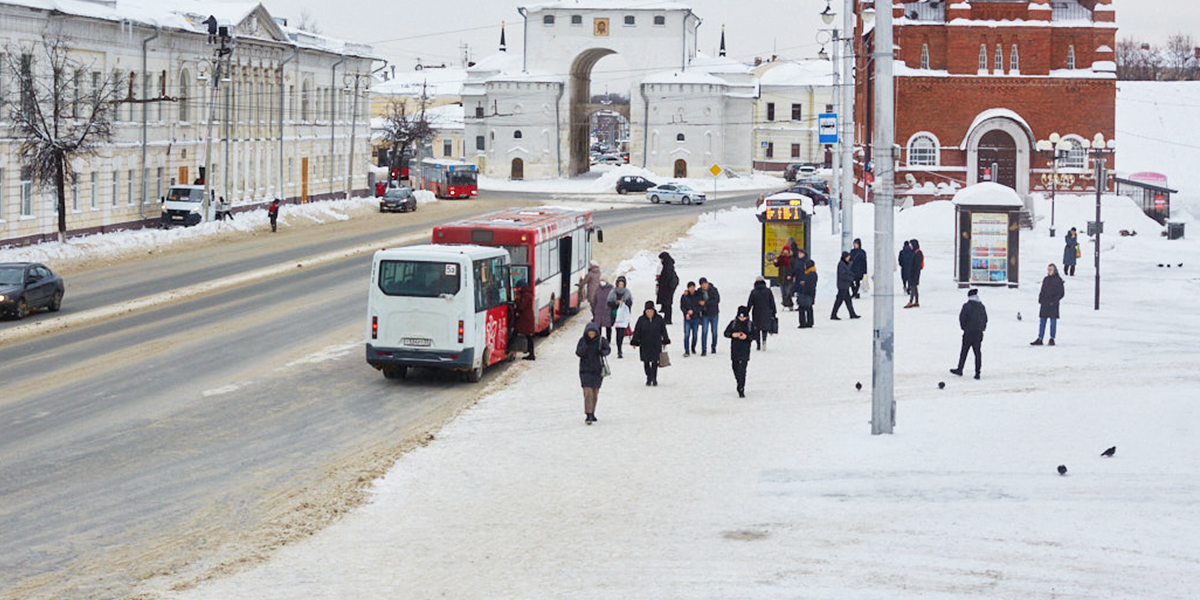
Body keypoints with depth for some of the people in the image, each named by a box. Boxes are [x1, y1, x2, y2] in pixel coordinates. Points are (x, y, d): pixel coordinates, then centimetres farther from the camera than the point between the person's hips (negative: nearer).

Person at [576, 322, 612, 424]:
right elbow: (578, 353, -9)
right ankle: (588, 415, -16)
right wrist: (585, 346, -28)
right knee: (588, 392, -13)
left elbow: (608, 349, 0)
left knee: (595, 392, 9)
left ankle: (592, 413, 24)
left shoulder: (601, 340, -3)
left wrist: (603, 352, -22)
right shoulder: (582, 340, -4)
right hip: (585, 370, -2)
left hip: (597, 370, 2)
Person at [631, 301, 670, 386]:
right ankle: (649, 378, 16)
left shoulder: (659, 319, 2)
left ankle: (654, 379, 10)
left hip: (656, 345, 0)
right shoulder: (641, 319, -1)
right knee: (646, 362, 4)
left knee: (655, 362, 1)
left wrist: (665, 341, 13)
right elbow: (637, 332, 2)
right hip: (644, 345, 0)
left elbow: (663, 331, 11)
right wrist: (635, 342, -1)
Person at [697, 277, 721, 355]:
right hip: (705, 314, 1)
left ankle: (714, 347, 27)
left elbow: (717, 300, -16)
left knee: (714, 332, 9)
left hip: (714, 314, -1)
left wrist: (705, 303, -22)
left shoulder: (713, 290, -9)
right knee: (704, 332, -9)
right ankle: (704, 350, -8)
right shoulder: (699, 291, -1)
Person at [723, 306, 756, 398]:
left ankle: (741, 390, -13)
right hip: (734, 349, 4)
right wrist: (733, 335, -14)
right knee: (735, 368, 13)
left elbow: (756, 335, 1)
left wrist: (747, 337, -16)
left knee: (742, 370, -13)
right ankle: (740, 384, 36)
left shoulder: (750, 324, -1)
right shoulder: (733, 323, 3)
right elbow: (726, 333, 7)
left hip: (745, 350, -3)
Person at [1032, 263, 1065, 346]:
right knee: (1042, 321, 6)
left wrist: (1054, 300, -13)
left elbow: (1061, 293, -4)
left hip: (1053, 305, -5)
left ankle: (1052, 339, 6)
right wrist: (1040, 298, 3)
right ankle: (1039, 339, 9)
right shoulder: (1046, 279, 13)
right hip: (1044, 304, 5)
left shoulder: (1058, 280, -2)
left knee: (1053, 321, 0)